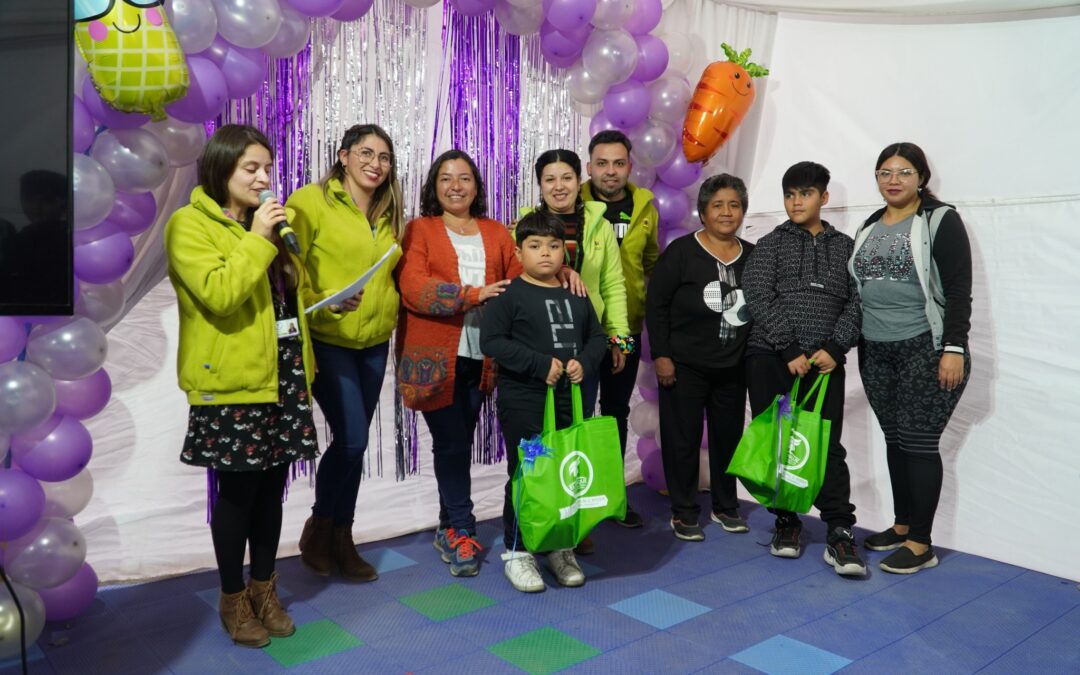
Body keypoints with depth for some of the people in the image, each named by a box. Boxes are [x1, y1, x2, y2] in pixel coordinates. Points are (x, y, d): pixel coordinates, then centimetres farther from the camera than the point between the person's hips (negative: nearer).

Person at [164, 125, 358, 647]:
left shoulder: (268, 222, 16)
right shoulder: (189, 225, -7)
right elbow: (218, 295, -21)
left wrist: (329, 304, 5)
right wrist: (257, 239, -18)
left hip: (283, 374, 7)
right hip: (233, 380, -6)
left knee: (271, 487, 13)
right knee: (237, 490, 3)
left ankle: (264, 589, 29)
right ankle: (233, 599, 22)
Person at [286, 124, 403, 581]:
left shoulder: (388, 214, 12)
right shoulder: (310, 201, -7)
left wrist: (388, 312, 5)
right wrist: (320, 303, -24)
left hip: (373, 342, 6)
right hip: (326, 339, -6)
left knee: (354, 442, 11)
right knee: (351, 439, -12)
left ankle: (341, 539, 26)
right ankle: (318, 528, 15)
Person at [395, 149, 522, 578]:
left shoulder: (496, 233, 16)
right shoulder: (420, 230, 4)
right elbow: (412, 288, -11)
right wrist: (474, 295, -15)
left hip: (480, 357, 4)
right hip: (433, 356, -3)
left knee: (461, 442, 9)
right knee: (451, 442, -2)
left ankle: (449, 528, 24)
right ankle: (461, 531, 14)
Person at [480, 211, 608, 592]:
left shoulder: (576, 295, 10)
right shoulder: (510, 295, -7)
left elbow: (597, 337, 15)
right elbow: (491, 340, -14)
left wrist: (584, 362, -7)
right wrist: (541, 364, -19)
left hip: (569, 399, 5)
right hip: (522, 401, -5)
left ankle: (561, 548, 28)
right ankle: (516, 553, 16)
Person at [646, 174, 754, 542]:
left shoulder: (752, 255, 6)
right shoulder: (681, 251, -7)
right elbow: (656, 304, -8)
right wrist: (661, 355, -12)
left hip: (733, 369, 4)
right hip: (684, 366, -4)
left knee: (729, 436, 12)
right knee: (683, 438, 2)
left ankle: (725, 506, 29)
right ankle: (684, 512, 16)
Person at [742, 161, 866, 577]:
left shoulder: (845, 246, 15)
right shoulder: (770, 244, 9)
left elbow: (856, 302, 6)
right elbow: (759, 300, -2)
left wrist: (834, 347, -9)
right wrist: (790, 350, -10)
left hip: (824, 361, 0)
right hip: (771, 357, 0)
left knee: (827, 445, -6)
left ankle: (839, 532, -1)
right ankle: (786, 521, 16)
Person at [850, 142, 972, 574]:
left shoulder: (941, 220, -4)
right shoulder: (870, 227, 14)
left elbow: (958, 290, -10)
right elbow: (857, 291, 17)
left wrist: (954, 349, -17)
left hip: (926, 349, -6)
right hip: (876, 353, 6)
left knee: (918, 442, -5)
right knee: (894, 440, 11)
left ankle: (921, 544, 3)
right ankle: (902, 526, 23)